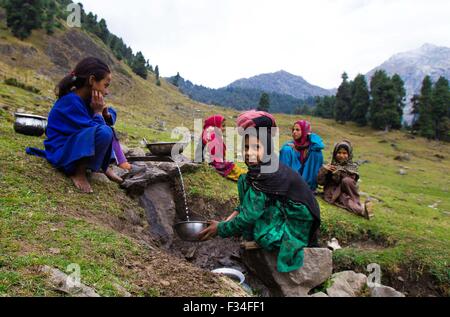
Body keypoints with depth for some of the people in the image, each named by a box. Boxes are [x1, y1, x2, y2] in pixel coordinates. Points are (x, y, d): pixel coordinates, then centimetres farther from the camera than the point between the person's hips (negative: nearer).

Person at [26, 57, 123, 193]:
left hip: (77, 144, 10)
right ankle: (78, 171, -14)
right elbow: (94, 131, -24)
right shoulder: (71, 101, -23)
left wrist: (105, 113, -9)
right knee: (104, 132, -32)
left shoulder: (86, 98, 3)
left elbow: (111, 115, 11)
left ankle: (102, 165, 8)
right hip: (62, 153, -10)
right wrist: (98, 112, -12)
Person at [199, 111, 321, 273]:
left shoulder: (269, 175, -27)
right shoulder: (259, 169, 0)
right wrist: (235, 213, -3)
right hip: (284, 212, 9)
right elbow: (247, 204, 13)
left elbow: (249, 217, -24)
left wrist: (220, 229, -13)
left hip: (298, 227, -9)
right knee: (245, 181, 3)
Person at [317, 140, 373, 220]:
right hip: (333, 193, 0)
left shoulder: (352, 167, 10)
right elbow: (320, 182, 6)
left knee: (346, 180, -30)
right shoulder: (331, 166, 11)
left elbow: (352, 183, -5)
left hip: (346, 192, 1)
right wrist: (324, 169, -9)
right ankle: (361, 209, -59)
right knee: (345, 199, -33)